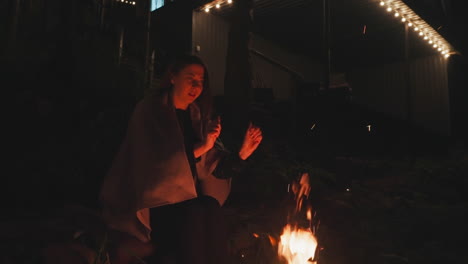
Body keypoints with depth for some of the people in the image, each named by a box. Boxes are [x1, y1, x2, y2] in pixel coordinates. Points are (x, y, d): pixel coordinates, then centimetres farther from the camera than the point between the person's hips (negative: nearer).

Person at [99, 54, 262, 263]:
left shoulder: (196, 115, 7)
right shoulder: (150, 110, -8)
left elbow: (213, 166, 2)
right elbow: (158, 160, -20)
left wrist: (242, 153, -13)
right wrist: (201, 147, -27)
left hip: (184, 196, 4)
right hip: (151, 200, -4)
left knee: (212, 209, -25)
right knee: (192, 215, -30)